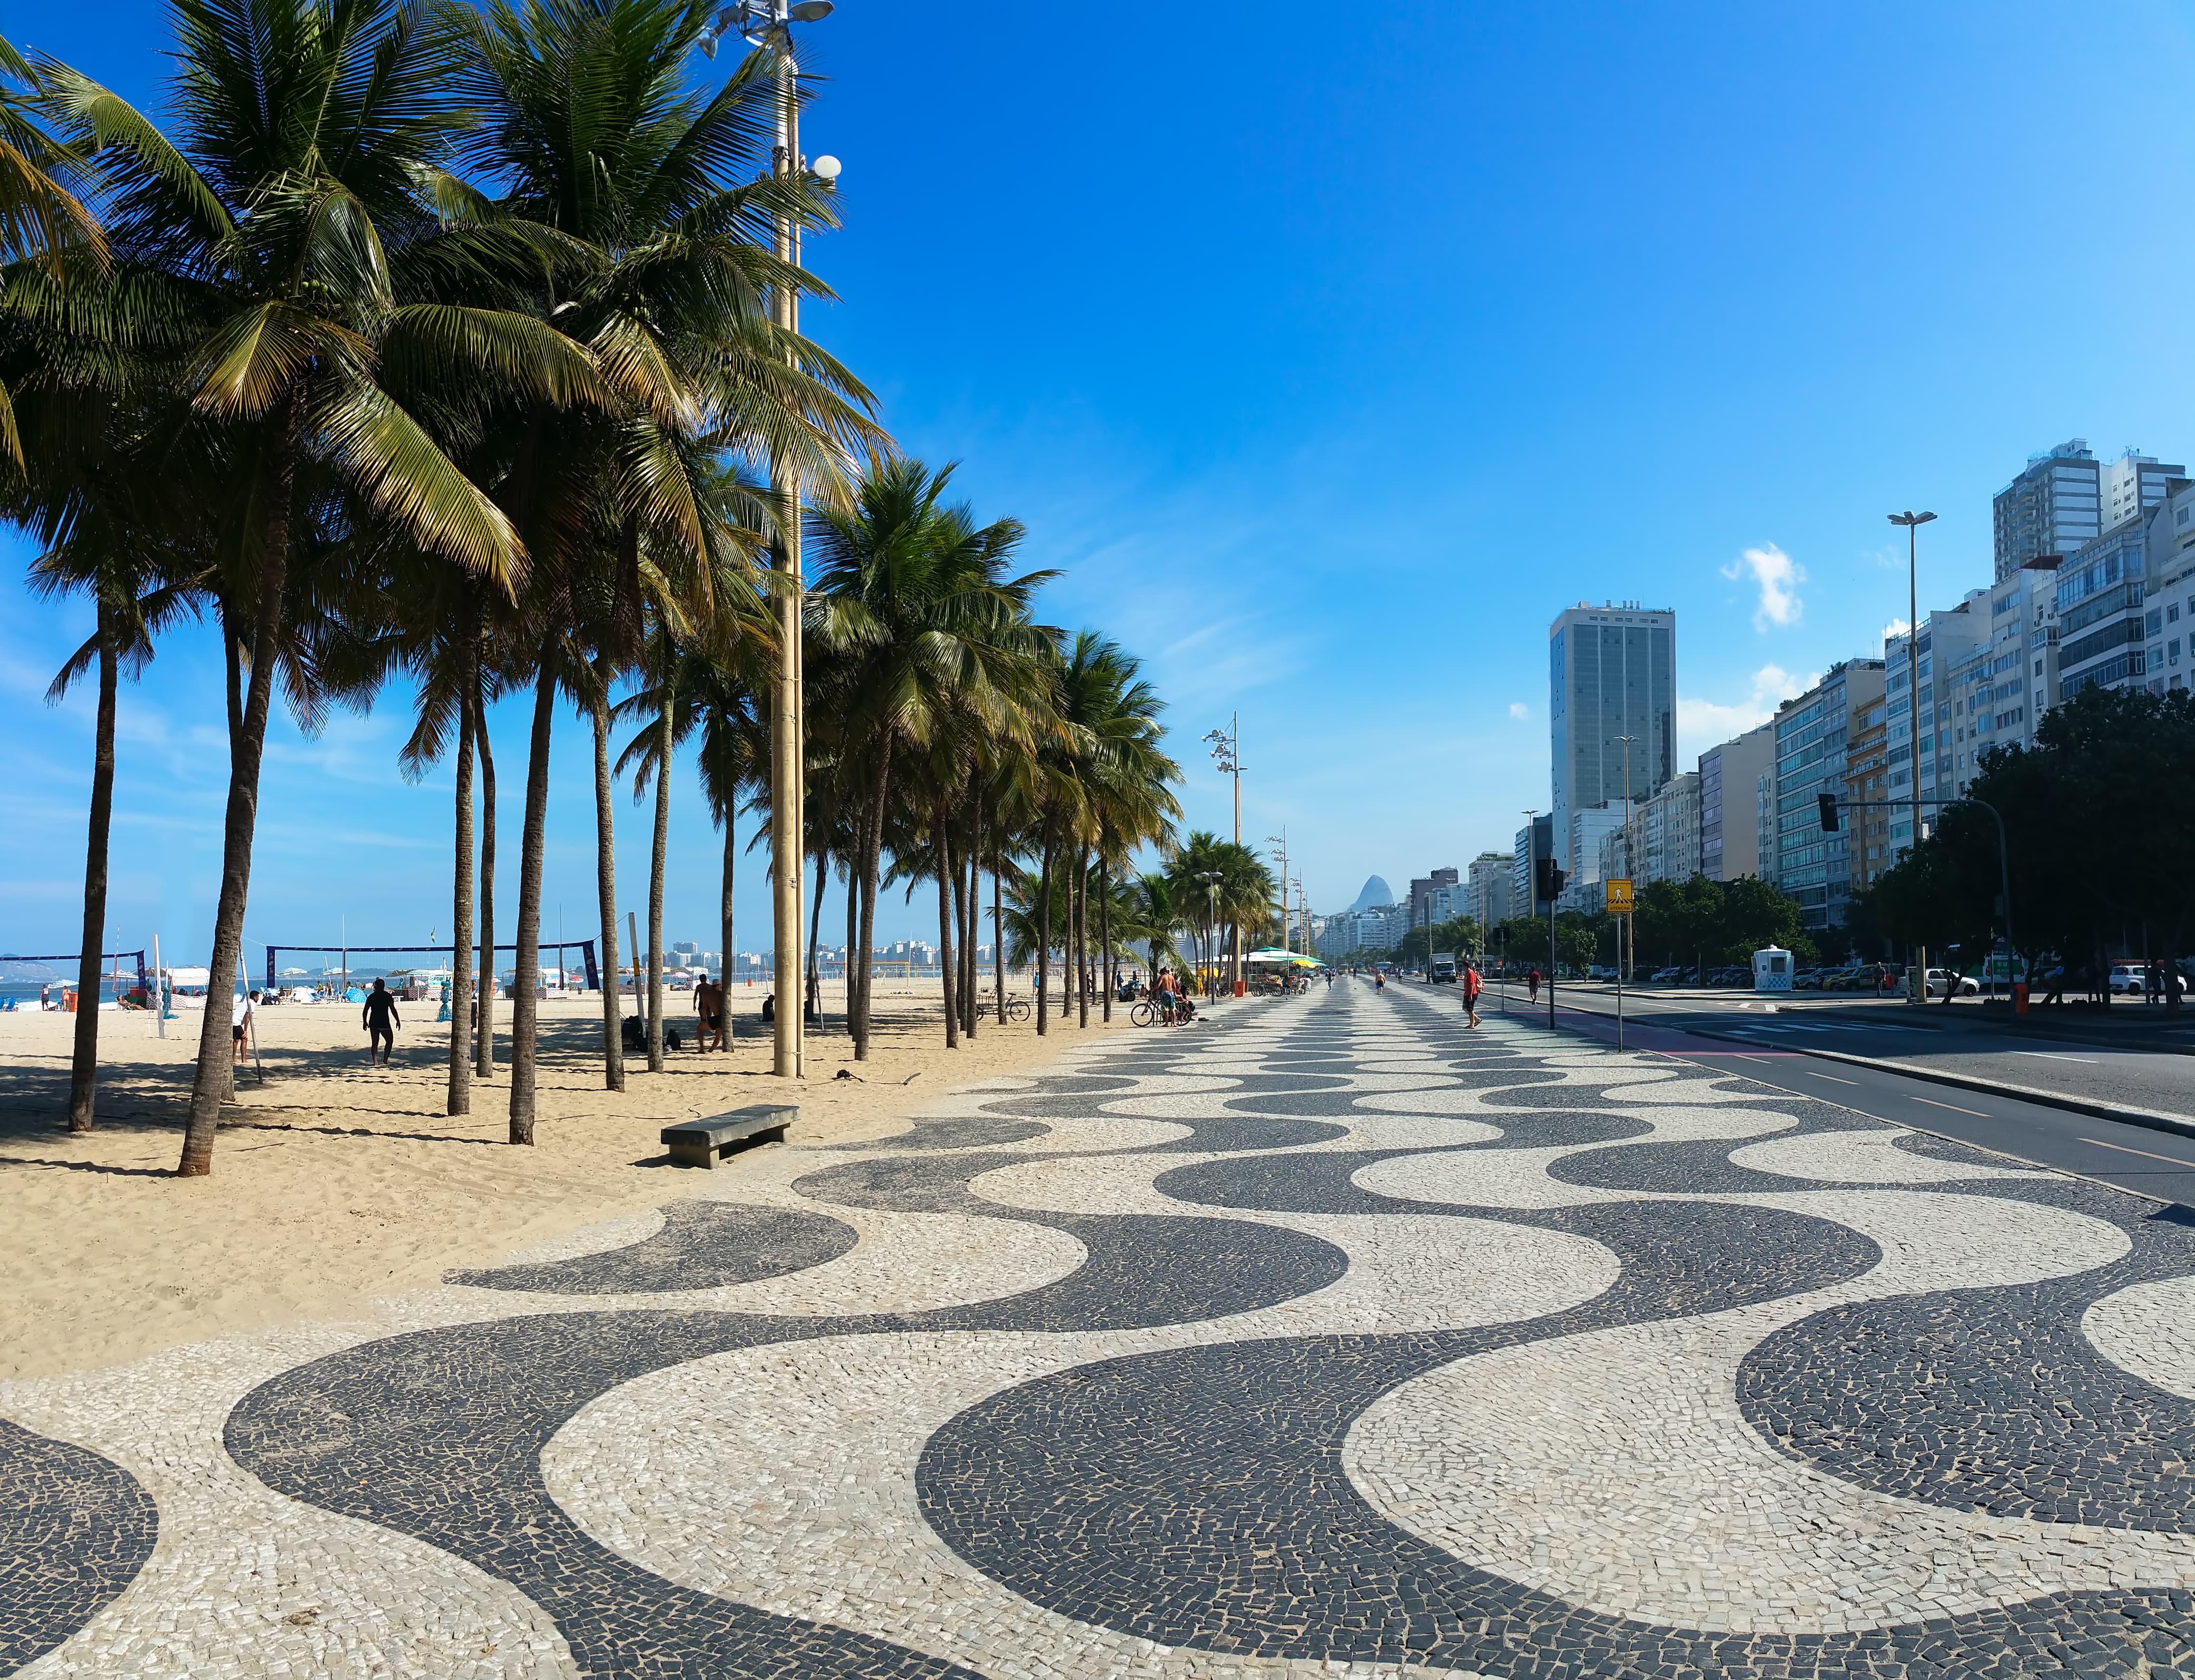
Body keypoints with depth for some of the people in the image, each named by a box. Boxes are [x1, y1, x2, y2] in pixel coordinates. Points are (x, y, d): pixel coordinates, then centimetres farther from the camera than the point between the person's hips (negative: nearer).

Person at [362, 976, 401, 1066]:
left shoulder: (371, 997, 5)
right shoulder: (387, 996, -5)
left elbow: (365, 1011, 5)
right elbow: (393, 1009, -8)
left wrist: (365, 1022, 16)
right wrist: (398, 1021, -3)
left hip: (373, 1023, 4)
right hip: (384, 1023, -4)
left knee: (374, 1043, 9)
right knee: (390, 1041, 10)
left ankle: (375, 1062, 3)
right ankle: (385, 1061, 1)